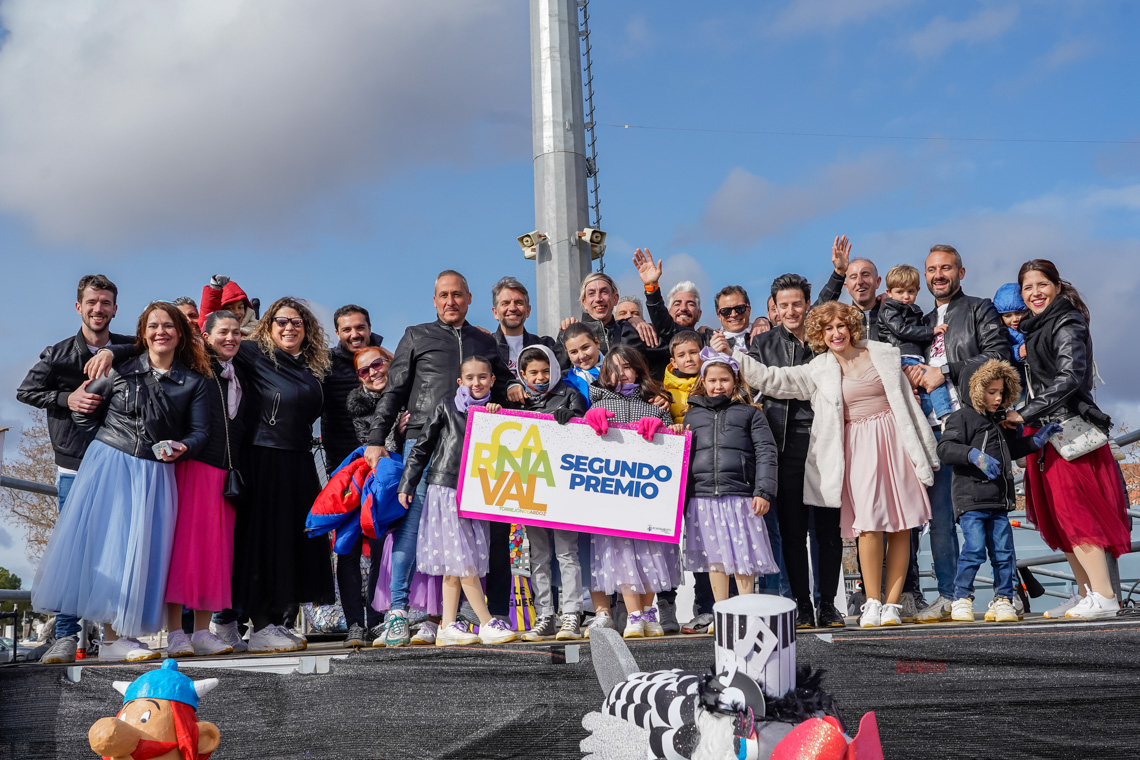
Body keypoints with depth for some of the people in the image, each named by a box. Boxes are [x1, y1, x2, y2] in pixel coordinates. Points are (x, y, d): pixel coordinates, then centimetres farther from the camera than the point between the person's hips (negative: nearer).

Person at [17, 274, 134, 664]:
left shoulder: (132, 350, 6)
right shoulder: (57, 354, 8)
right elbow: (25, 392, 7)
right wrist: (66, 399, -9)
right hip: (74, 467, 0)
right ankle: (66, 637, 3)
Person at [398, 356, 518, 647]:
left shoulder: (493, 413, 13)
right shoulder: (447, 408, 0)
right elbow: (421, 447, 3)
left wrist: (498, 417, -4)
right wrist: (407, 485, 0)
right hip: (446, 490, -5)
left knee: (455, 564, 7)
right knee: (462, 560, -7)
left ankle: (448, 627, 10)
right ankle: (487, 623, -2)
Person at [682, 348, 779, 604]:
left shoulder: (750, 413, 9)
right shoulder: (692, 415, 17)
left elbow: (766, 452, 2)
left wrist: (764, 492, -7)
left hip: (740, 496, -2)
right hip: (702, 497, 3)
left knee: (742, 557, -1)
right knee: (714, 558, 7)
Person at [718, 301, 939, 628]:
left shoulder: (883, 354, 9)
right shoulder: (818, 371, 8)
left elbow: (908, 401, 11)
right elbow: (772, 379, 4)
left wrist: (924, 451, 10)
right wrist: (731, 355, -4)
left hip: (896, 441, 1)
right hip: (857, 447, -1)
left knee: (900, 524, -1)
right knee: (870, 523, -15)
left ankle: (892, 603, 6)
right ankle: (872, 603, -3)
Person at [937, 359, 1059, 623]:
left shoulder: (1001, 420, 20)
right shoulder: (963, 417, -3)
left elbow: (1011, 450, 33)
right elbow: (945, 449, -14)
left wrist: (1037, 439, 21)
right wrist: (975, 455, -26)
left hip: (998, 500, 7)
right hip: (971, 498, -7)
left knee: (1004, 551, 4)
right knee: (974, 549, -12)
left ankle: (1003, 600, 14)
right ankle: (962, 599, 2)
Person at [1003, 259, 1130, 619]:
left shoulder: (1067, 325, -8)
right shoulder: (1033, 329, 18)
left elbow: (1069, 378, -20)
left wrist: (1025, 414, -20)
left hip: (1069, 430, -9)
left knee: (1074, 512, -11)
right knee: (1057, 518, 9)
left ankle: (1104, 596, -8)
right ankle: (1087, 593, 15)